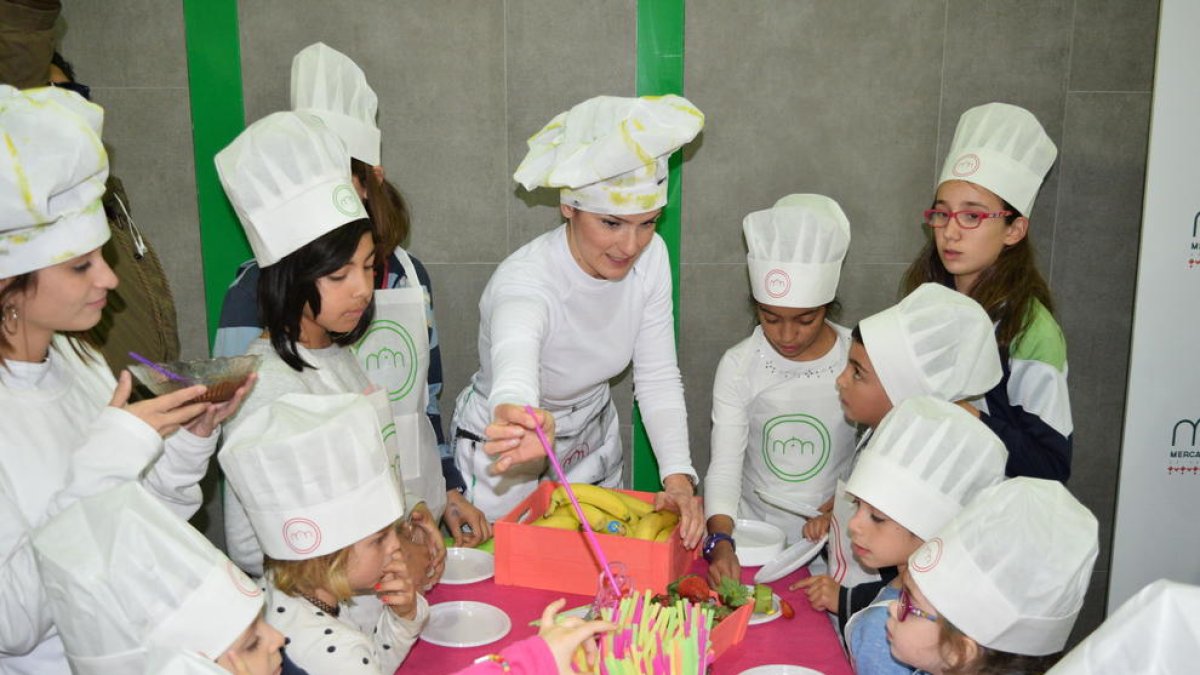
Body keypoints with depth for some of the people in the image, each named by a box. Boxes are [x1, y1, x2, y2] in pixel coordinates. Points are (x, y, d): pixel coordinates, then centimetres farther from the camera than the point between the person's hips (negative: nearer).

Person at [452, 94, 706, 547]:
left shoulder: (650, 257, -19)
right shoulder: (523, 284, -37)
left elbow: (658, 377, -15)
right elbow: (513, 378, -58)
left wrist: (678, 475, -29)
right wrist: (520, 420, -82)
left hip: (594, 440, 5)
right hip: (505, 459, -5)